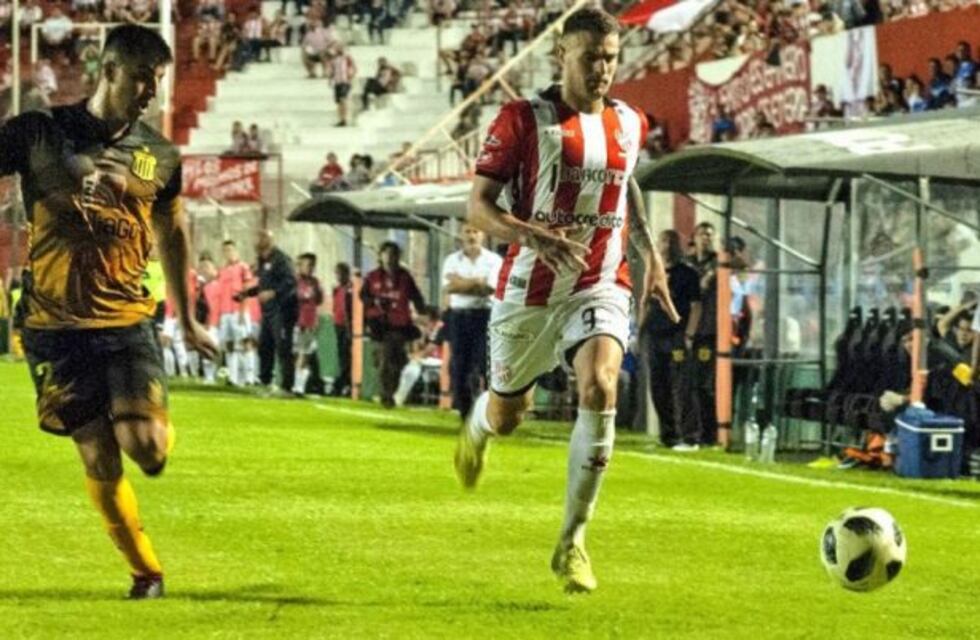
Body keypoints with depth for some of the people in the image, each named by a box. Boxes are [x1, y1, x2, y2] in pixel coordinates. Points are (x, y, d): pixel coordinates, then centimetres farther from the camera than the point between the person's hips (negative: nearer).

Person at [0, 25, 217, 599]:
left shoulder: (159, 155, 7)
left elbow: (172, 230, 22)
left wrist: (188, 320, 26)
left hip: (128, 322, 1)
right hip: (57, 327, -1)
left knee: (144, 445, -18)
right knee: (99, 457, 0)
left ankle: (159, 431, 18)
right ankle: (146, 570, 16)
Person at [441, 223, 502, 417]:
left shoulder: (494, 261, 3)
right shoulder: (452, 261, 10)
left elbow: (489, 289, -9)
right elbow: (449, 287, -5)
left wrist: (462, 284, -8)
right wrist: (476, 282, -9)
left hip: (485, 315, -3)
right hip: (459, 315, 3)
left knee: (484, 364, -11)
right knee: (459, 365, 1)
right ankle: (463, 410, 9)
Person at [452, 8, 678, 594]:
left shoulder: (629, 124, 5)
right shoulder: (524, 120, -8)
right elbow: (479, 206, -10)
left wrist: (651, 253, 21)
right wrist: (534, 235, -27)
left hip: (601, 286, 2)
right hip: (530, 288, -1)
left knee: (600, 391, -25)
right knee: (508, 414, 13)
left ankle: (573, 543, -16)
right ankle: (477, 430, 56)